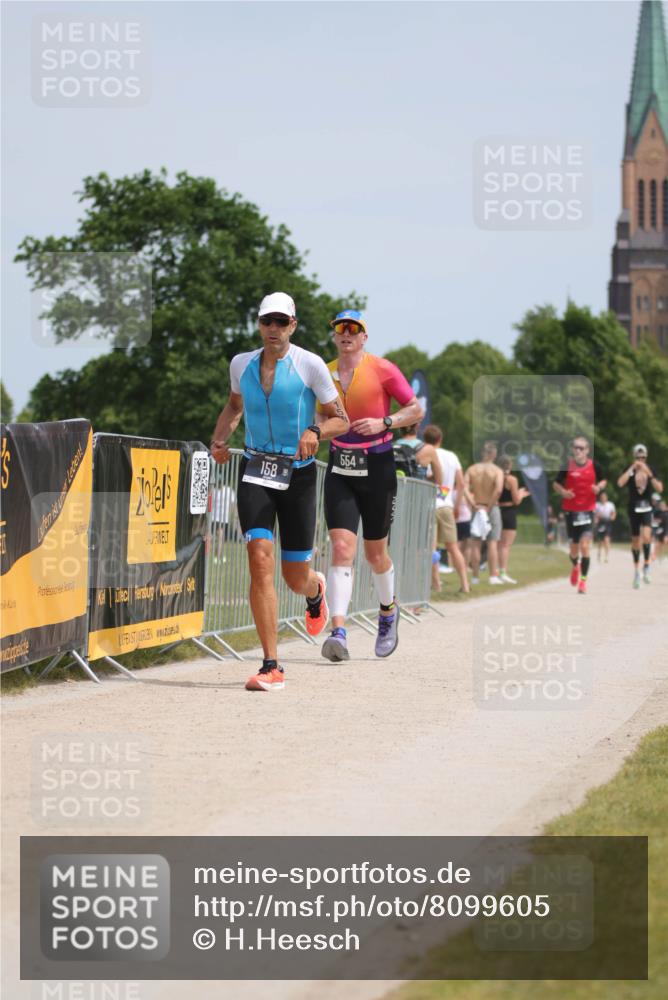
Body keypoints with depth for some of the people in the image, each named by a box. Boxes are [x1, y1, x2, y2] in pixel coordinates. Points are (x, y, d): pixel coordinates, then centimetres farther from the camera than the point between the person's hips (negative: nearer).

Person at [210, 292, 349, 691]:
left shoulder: (310, 365, -7)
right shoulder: (241, 364, 4)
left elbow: (341, 420, -2)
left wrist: (315, 430, -23)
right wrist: (221, 438, 7)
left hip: (298, 474, -2)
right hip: (255, 471, 2)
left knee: (295, 576, 6)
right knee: (260, 558, -18)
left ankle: (315, 591, 49)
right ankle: (272, 667, -15)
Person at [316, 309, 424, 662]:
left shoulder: (382, 369, -4)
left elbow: (416, 410, -1)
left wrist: (383, 423, -16)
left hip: (376, 469, -2)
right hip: (339, 471, 2)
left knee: (375, 553, 9)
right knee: (341, 548, -12)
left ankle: (388, 611, 38)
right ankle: (338, 633, -20)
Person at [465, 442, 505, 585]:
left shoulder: (472, 469, 1)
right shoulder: (497, 471, -8)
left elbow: (464, 487, -10)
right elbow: (498, 489, -23)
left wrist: (475, 505, -9)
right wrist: (489, 507, -16)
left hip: (476, 508, 2)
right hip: (491, 508, -2)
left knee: (476, 544, 5)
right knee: (492, 543, 1)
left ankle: (475, 576, 5)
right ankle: (493, 575, -1)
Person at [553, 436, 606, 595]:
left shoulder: (594, 465, -3)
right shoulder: (567, 465, -4)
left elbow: (603, 481, 13)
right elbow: (556, 483, 5)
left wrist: (599, 487, -10)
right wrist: (563, 492, -16)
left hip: (588, 510, -1)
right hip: (570, 510, 1)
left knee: (585, 545, -14)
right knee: (574, 545, 10)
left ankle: (583, 580, -8)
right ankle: (575, 567, 45)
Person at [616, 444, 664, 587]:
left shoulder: (650, 470, 1)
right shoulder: (630, 471, -1)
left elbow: (660, 489, -9)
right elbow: (620, 483, -20)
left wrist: (649, 474, -20)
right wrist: (632, 468, -21)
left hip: (646, 508, -1)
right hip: (633, 509, 1)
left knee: (646, 536, -22)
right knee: (635, 540, 7)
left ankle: (646, 566, -6)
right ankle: (636, 570, 23)